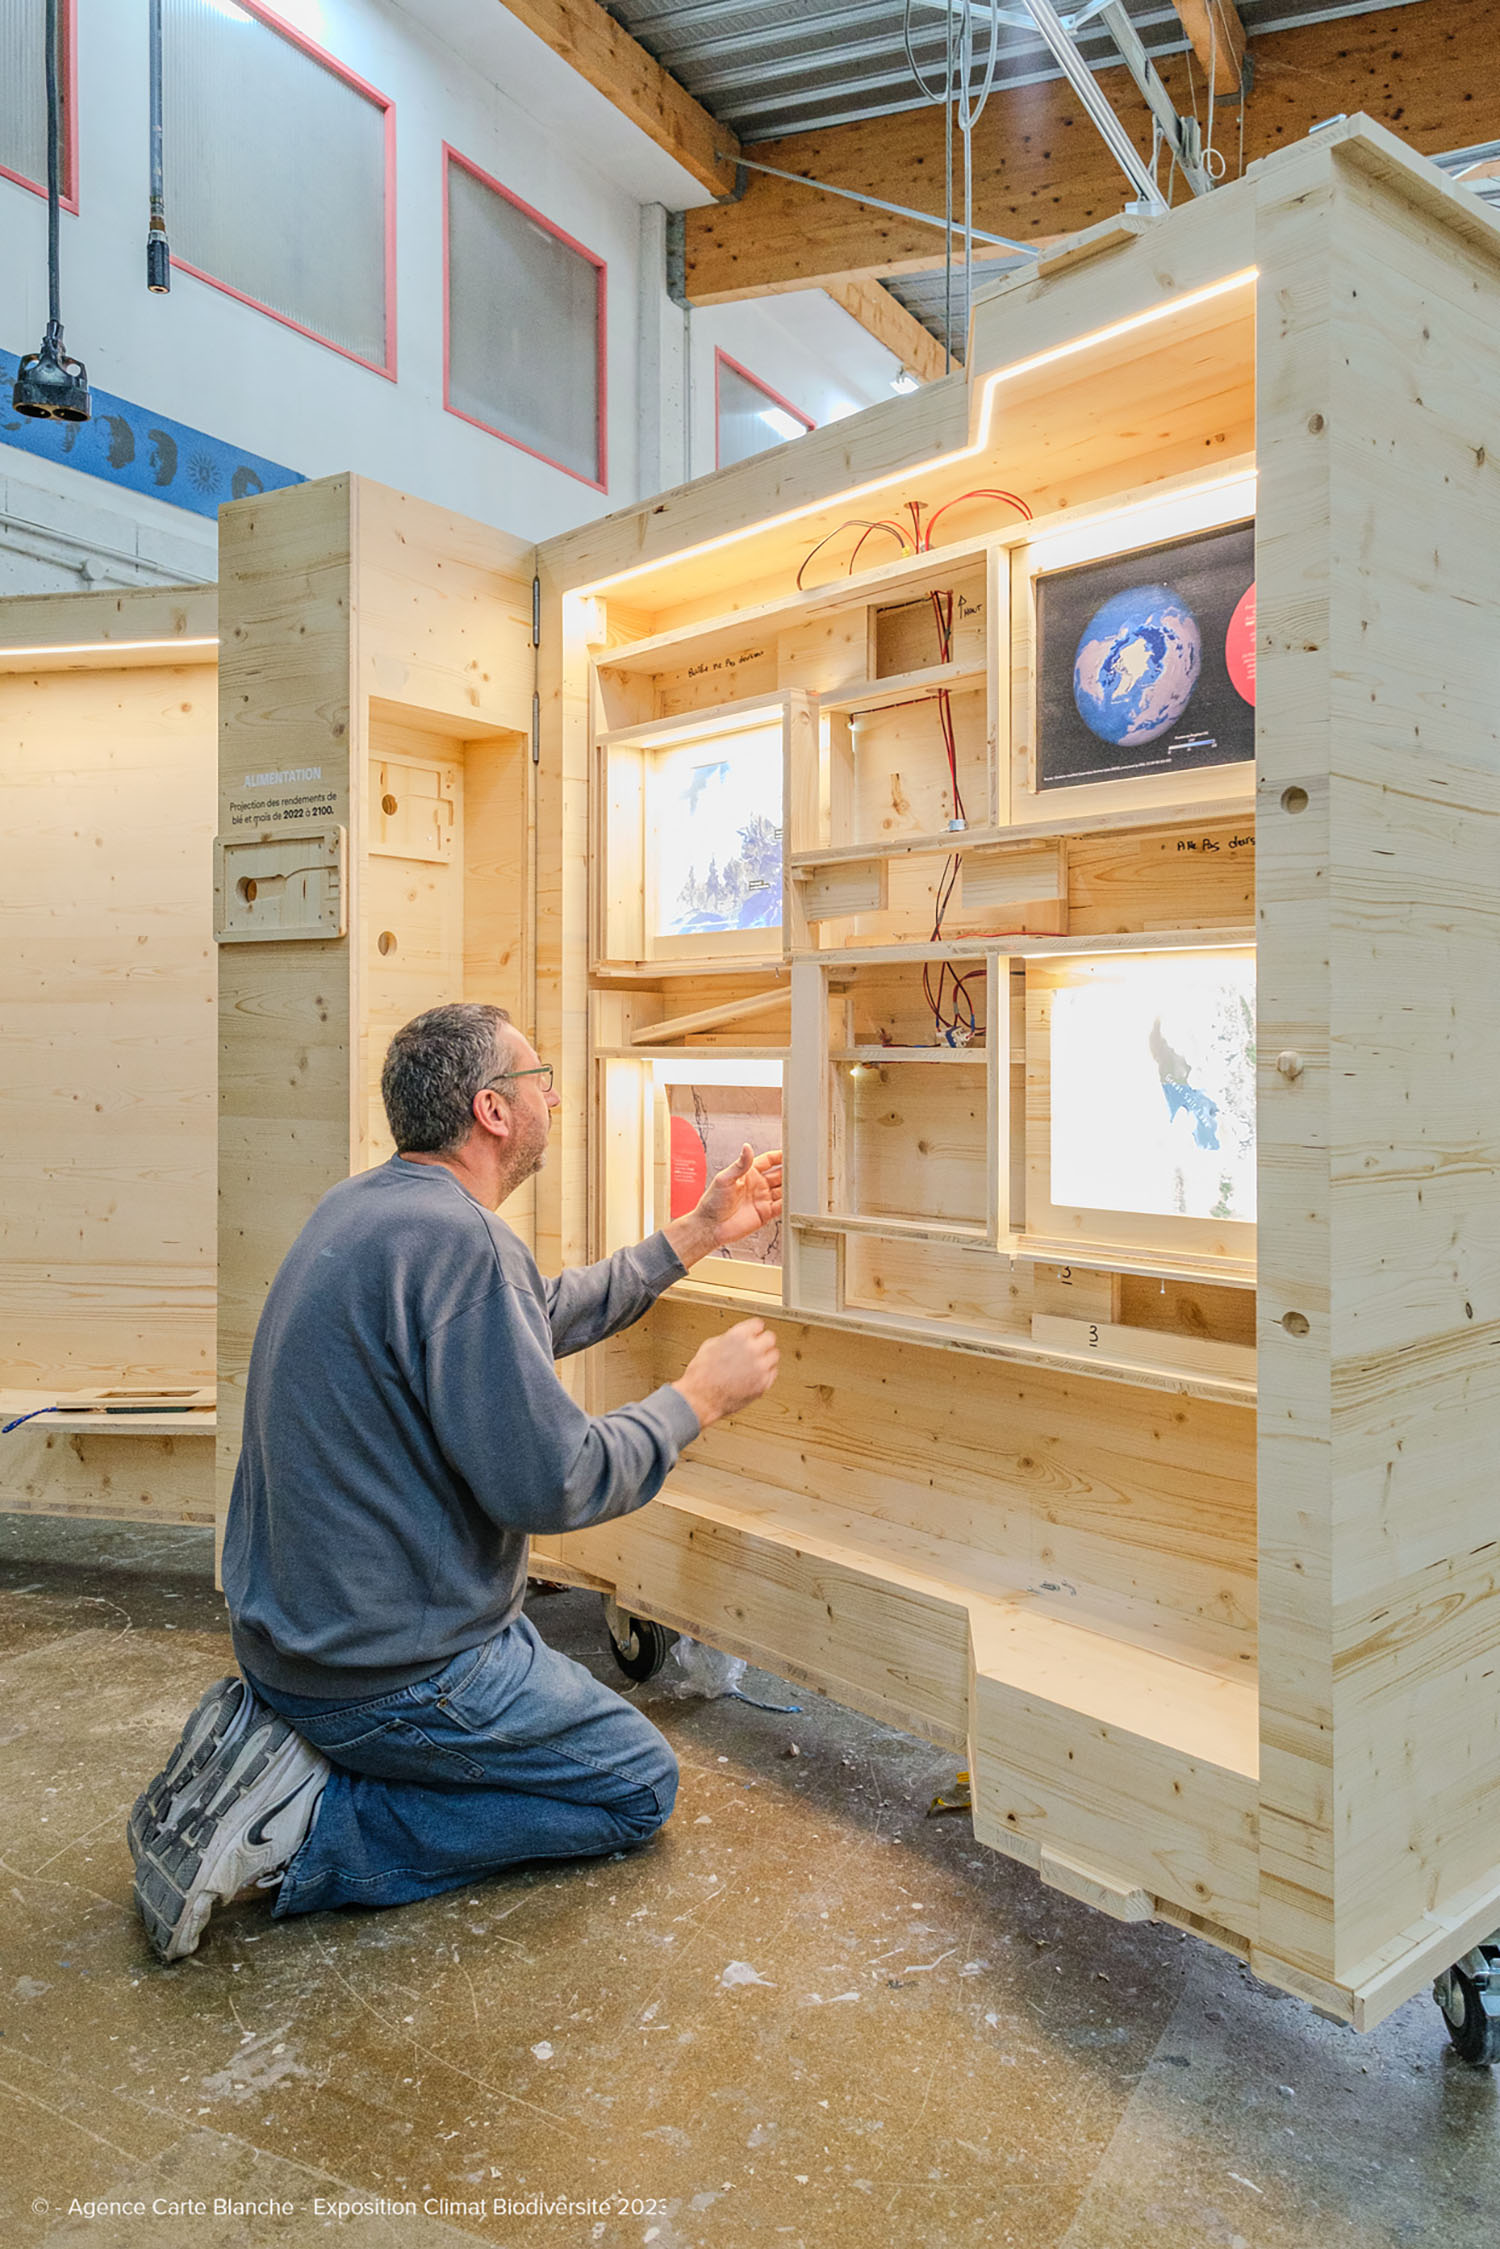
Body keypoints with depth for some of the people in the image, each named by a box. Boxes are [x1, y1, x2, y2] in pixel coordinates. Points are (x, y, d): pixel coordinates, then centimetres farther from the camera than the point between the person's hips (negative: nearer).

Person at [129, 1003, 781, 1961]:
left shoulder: (368, 1203, 6)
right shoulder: (457, 1239, -26)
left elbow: (545, 1317, 17)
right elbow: (551, 1480, -27)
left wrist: (700, 1232, 19)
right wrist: (699, 1398, -11)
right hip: (390, 1667, -9)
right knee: (639, 1784, 8)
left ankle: (272, 1742, 13)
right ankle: (313, 1827, -3)